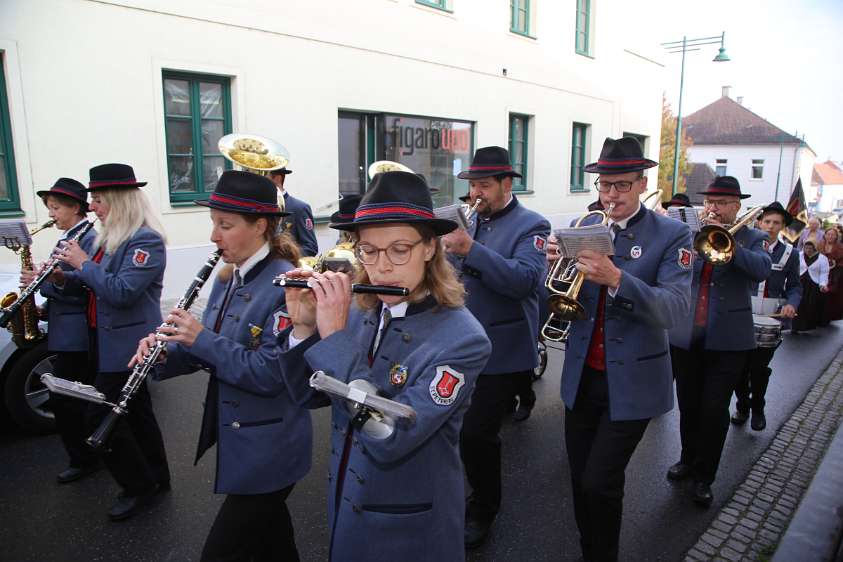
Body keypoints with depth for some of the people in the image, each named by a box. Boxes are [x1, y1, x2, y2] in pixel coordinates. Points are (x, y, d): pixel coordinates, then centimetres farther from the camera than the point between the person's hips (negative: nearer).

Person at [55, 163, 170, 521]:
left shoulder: (146, 240, -18)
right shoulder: (108, 238, 12)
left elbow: (121, 292, -26)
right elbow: (93, 285, 16)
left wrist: (83, 263, -18)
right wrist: (64, 278, -2)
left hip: (126, 345, -9)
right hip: (109, 342, 9)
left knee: (101, 416, -4)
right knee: (135, 410, 16)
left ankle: (139, 485, 12)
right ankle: (156, 477, 30)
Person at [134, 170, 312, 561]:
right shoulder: (227, 279, 5)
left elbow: (268, 374, -26)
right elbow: (210, 349, 11)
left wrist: (201, 338, -24)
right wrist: (164, 351, -8)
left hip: (266, 449, -8)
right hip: (234, 436, 8)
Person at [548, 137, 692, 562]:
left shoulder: (672, 234, -8)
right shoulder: (585, 226, 4)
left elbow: (675, 308, -21)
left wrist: (616, 279, -36)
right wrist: (558, 264, -18)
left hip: (631, 382, -4)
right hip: (582, 376, 4)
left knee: (599, 484, -3)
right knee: (580, 480, 15)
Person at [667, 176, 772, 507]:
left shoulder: (751, 238, 2)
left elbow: (762, 269, -17)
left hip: (727, 340, -2)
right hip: (686, 336, 3)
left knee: (714, 411, 0)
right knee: (688, 406, 15)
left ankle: (704, 477, 15)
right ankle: (689, 459, 35)